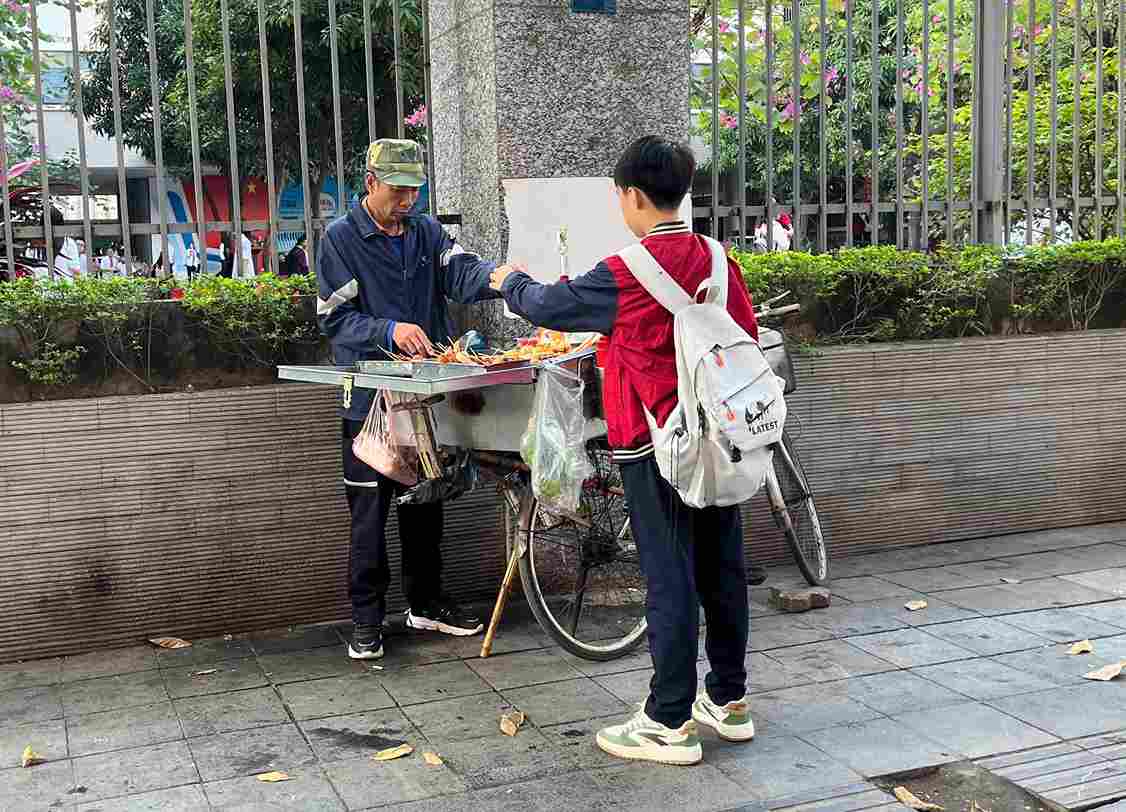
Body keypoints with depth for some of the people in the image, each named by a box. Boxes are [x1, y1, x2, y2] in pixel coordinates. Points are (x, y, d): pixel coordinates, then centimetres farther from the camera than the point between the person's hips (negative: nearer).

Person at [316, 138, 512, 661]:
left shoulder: (427, 232, 10)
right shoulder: (341, 239, -4)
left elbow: (462, 274, -8)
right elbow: (335, 318, -9)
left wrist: (500, 276, -30)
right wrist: (390, 331, -25)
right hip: (371, 397, -4)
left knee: (425, 503, 14)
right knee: (370, 510, 0)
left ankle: (426, 603, 28)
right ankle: (367, 619, 11)